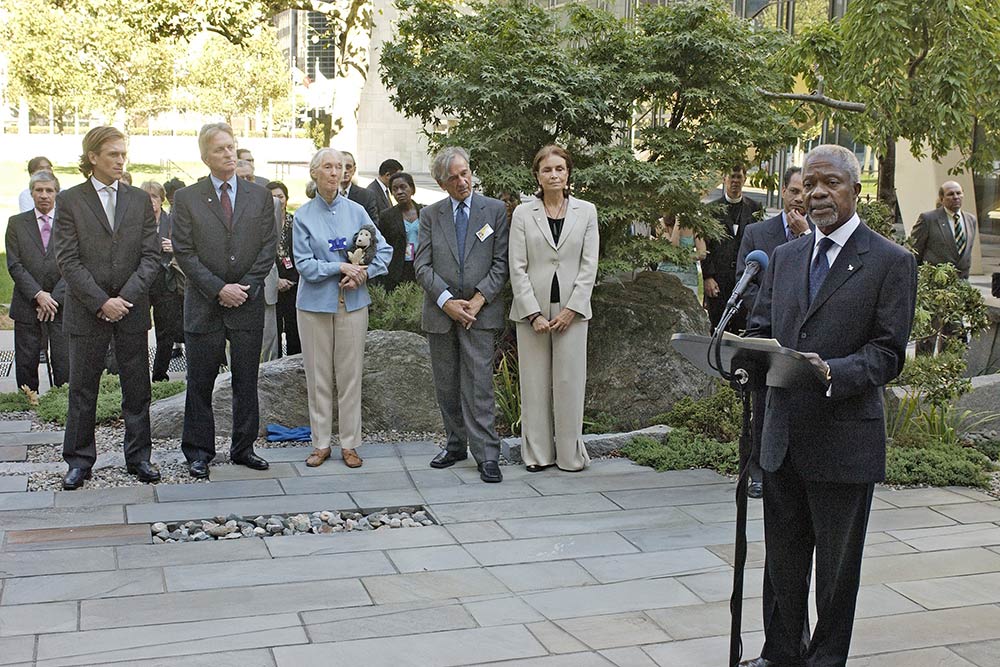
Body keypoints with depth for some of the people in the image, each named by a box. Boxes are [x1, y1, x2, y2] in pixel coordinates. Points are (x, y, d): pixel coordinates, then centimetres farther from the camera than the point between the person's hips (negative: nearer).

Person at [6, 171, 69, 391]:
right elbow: (14, 265, -1)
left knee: (64, 365, -2)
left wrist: (55, 298, -10)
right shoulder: (16, 223, 6)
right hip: (27, 306, 1)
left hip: (62, 305, -1)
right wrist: (38, 295, -12)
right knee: (26, 365, 5)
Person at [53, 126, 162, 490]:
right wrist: (102, 302, -14)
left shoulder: (139, 200, 8)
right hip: (86, 311, -2)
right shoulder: (69, 200, 0)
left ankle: (138, 457, 18)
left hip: (132, 310, 2)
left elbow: (151, 256, 3)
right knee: (82, 391, 5)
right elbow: (68, 260, -6)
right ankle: (79, 461, 16)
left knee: (137, 390, 7)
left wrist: (125, 298, -9)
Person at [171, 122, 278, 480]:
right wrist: (219, 289, -12)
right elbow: (184, 252, -4)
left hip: (249, 303, 2)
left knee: (246, 380, 8)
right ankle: (199, 451, 15)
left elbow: (267, 249, 4)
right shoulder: (186, 198, 1)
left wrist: (246, 287, -8)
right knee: (200, 382, 4)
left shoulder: (260, 196, 7)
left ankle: (243, 447, 19)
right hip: (204, 304, -2)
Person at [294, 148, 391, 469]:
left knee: (350, 374, 4)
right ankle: (321, 443, 14)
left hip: (352, 302, 1)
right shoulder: (304, 216, -1)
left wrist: (362, 274, -10)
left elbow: (384, 250, 5)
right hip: (315, 302, -1)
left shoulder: (356, 211, 5)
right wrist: (341, 267, -15)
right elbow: (304, 265, -6)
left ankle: (349, 444, 12)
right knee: (318, 375, 4)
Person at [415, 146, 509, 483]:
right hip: (440, 314, 3)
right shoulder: (430, 215, 7)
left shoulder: (495, 210, 3)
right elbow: (422, 265, 1)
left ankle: (487, 455, -5)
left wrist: (478, 300, -11)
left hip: (480, 313, -3)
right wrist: (447, 301, -11)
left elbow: (501, 263, 0)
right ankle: (456, 444, 22)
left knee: (479, 386, -8)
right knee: (447, 387, 10)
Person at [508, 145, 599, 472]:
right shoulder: (523, 213, 4)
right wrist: (534, 313, -8)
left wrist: (571, 309, -7)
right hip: (532, 310, 0)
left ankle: (570, 454, 11)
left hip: (571, 310, 0)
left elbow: (589, 265, 2)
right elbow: (517, 268, 0)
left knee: (570, 382, 1)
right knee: (534, 382, 3)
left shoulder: (586, 211, 6)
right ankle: (537, 453, 13)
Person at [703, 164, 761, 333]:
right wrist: (708, 277, -7)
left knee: (743, 328, -1)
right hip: (718, 279, -1)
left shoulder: (754, 208, 10)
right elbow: (705, 247, 2)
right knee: (718, 328, 2)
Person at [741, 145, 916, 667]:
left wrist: (831, 373, -28)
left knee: (837, 567, 9)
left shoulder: (891, 262, -5)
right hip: (783, 436, 5)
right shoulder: (784, 257, 13)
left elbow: (888, 353, -10)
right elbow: (760, 328, 14)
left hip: (844, 441, -5)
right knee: (782, 560, 16)